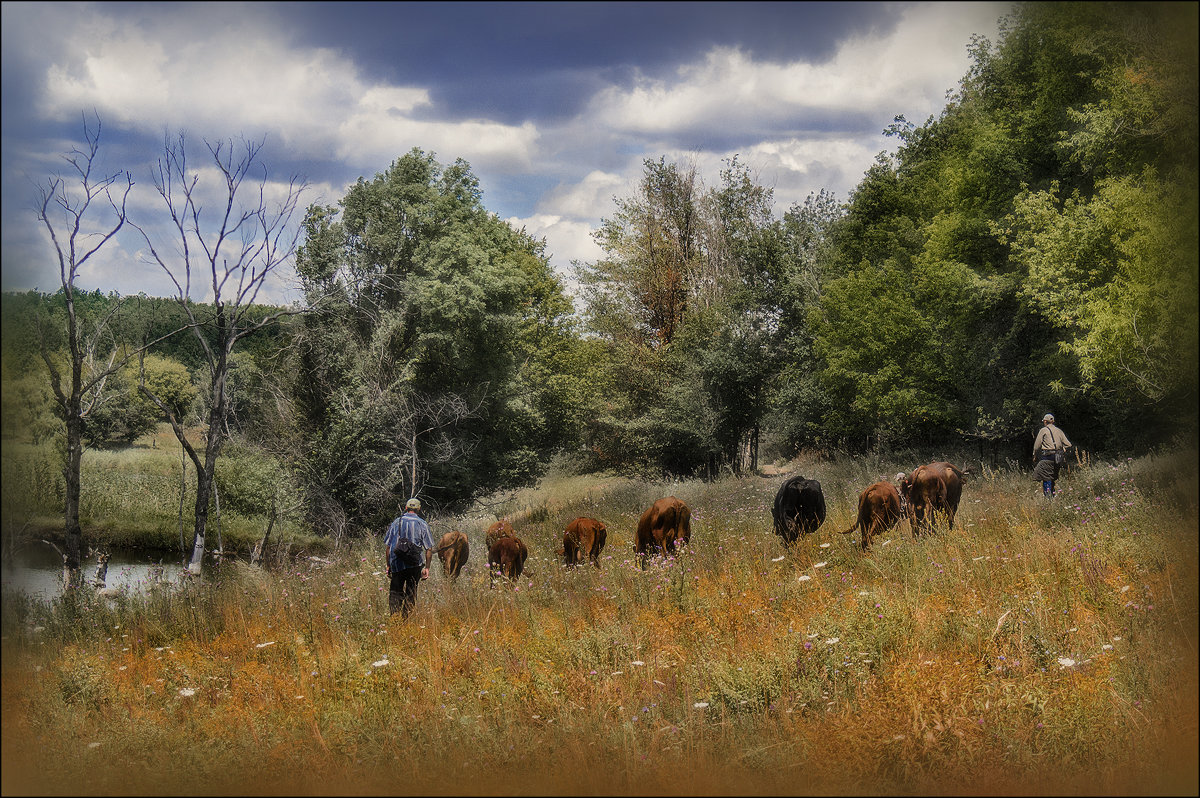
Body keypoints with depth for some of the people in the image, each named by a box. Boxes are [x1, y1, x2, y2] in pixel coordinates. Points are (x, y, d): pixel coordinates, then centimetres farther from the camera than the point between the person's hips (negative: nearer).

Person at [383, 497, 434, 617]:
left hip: (396, 564, 1)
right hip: (415, 566, -1)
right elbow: (429, 549, -1)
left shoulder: (396, 522, 5)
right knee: (411, 594, 8)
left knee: (395, 593, 4)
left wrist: (388, 565, 14)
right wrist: (427, 567, 5)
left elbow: (387, 546, 6)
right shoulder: (422, 524, 1)